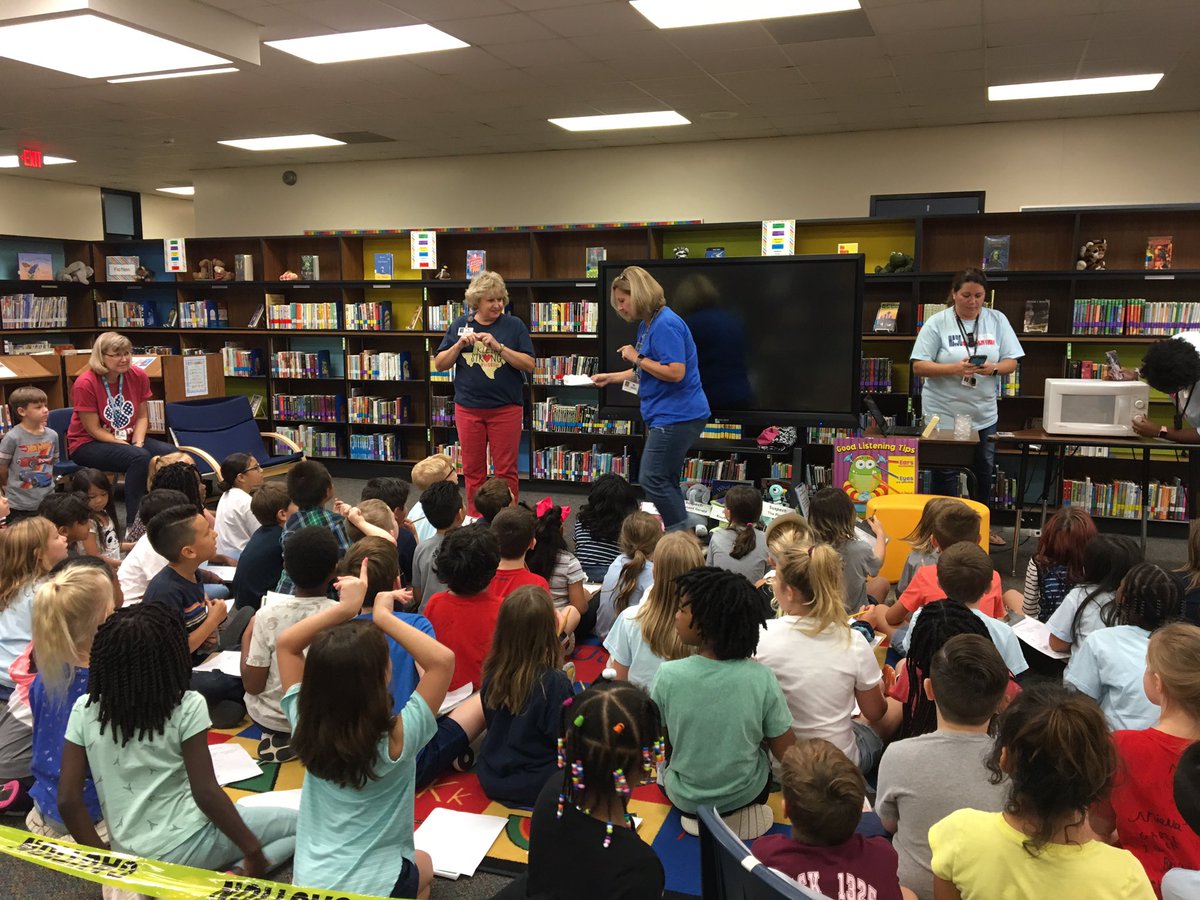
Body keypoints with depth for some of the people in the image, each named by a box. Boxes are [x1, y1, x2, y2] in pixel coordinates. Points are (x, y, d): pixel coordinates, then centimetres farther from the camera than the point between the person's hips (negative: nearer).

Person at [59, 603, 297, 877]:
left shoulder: (84, 710, -3)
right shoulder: (187, 706, -15)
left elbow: (67, 800, -5)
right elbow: (206, 793, -16)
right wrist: (253, 851, -7)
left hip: (128, 856, 5)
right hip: (184, 846, -5)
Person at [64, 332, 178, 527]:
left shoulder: (138, 376, -3)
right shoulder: (85, 383, -17)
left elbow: (141, 416, 4)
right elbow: (94, 429, -14)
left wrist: (138, 443, -14)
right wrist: (130, 447, -21)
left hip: (128, 440, 5)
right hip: (87, 445, -5)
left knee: (171, 453, -21)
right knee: (140, 458, -33)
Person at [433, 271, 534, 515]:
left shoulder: (514, 325, -1)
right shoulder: (460, 325, 5)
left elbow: (529, 365, -8)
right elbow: (440, 364, 4)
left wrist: (499, 346, -19)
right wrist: (460, 344, -13)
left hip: (506, 408, -2)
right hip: (468, 408, 2)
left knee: (506, 469, 3)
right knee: (473, 470, 10)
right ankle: (475, 520, 23)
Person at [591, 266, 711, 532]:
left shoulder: (665, 324, -18)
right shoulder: (646, 325, 14)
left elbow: (675, 373, -25)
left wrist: (637, 358, -16)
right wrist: (609, 378, 16)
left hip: (677, 416, -11)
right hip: (666, 416, 11)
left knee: (652, 481, -8)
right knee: (665, 482, 15)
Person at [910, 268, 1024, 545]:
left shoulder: (997, 320, 3)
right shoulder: (937, 323, -7)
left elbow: (1011, 362, 3)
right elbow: (919, 366, -11)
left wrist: (993, 369, -20)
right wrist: (955, 369, -26)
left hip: (984, 413, 4)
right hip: (944, 413, -4)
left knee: (984, 472, 15)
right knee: (944, 473, 5)